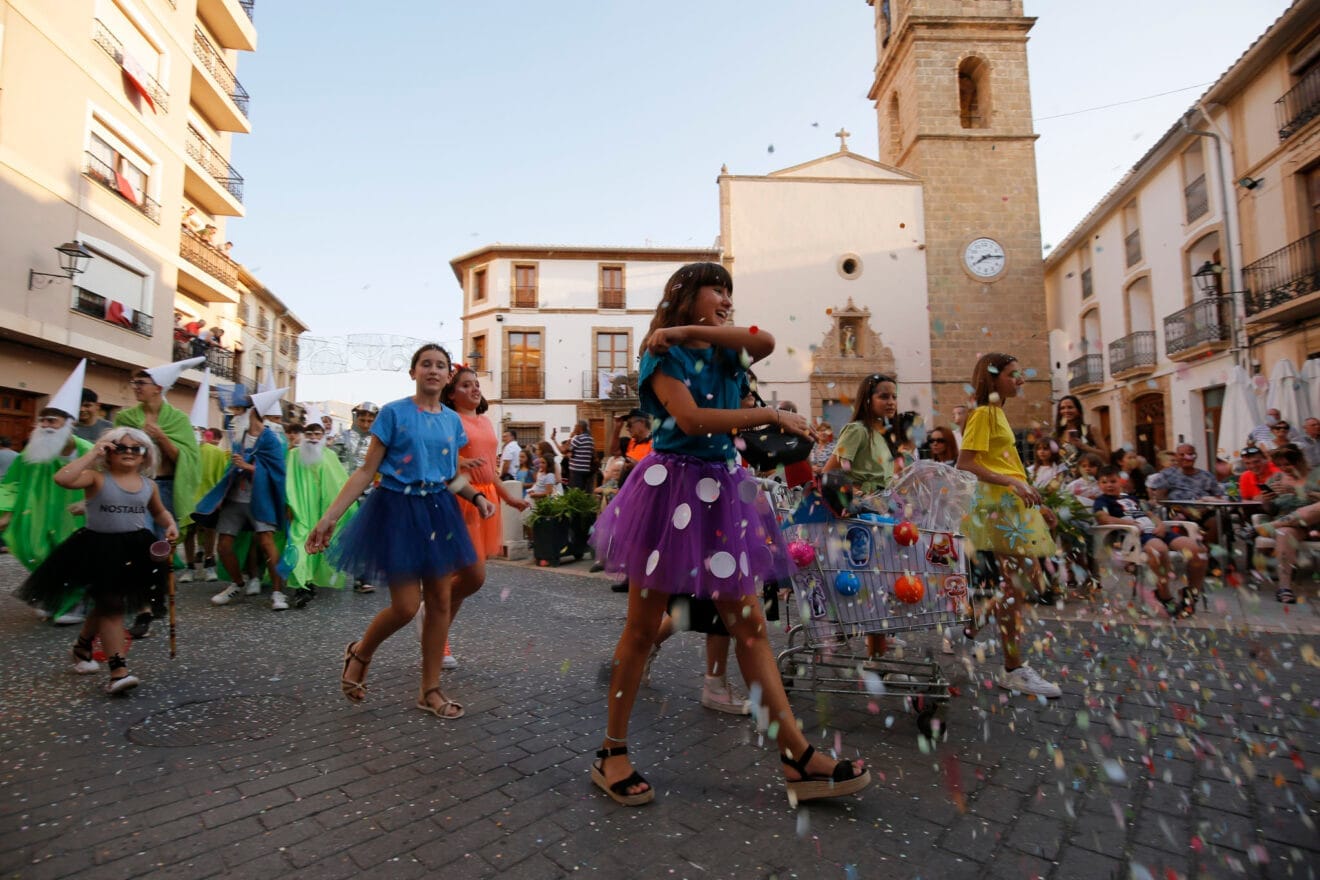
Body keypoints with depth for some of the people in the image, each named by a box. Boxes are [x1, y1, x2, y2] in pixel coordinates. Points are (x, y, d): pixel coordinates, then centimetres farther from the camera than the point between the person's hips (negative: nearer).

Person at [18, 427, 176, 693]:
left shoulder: (148, 485, 4)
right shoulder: (96, 478, -10)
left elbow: (159, 512, 19)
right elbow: (62, 479, -31)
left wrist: (170, 525, -1)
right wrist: (92, 453, -25)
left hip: (134, 549, 5)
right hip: (98, 548, -5)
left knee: (108, 603, 16)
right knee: (110, 604, -5)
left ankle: (82, 645, 44)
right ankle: (118, 670, -3)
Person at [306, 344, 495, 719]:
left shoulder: (452, 420, 7)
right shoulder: (394, 413, -7)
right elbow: (367, 470, -8)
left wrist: (477, 496, -1)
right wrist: (330, 516, -14)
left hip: (438, 510, 5)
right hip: (398, 509, -5)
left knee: (440, 602, 6)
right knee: (406, 606, -6)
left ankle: (430, 690, 20)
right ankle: (360, 653, 28)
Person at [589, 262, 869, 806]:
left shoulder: (727, 353, 15)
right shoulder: (663, 354, -3)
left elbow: (766, 342, -8)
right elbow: (692, 419, -19)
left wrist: (690, 331, -11)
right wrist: (773, 415, -16)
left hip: (724, 491, 6)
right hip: (670, 487, -6)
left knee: (750, 627, 7)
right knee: (643, 627, 3)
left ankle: (799, 758, 14)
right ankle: (611, 753, 20)